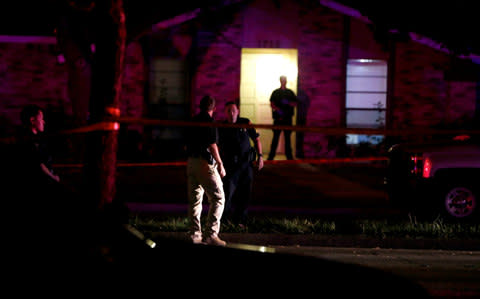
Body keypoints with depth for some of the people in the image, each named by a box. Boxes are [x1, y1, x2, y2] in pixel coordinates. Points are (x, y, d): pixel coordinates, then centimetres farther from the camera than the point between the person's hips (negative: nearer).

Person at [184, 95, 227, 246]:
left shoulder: (193, 121, 14)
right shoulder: (209, 121, -10)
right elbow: (212, 145, -16)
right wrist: (220, 164, -12)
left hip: (191, 161, 8)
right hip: (205, 163, -8)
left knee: (194, 199, 12)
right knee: (218, 198, -4)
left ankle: (195, 234, 12)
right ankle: (211, 234, -11)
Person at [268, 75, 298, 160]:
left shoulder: (290, 92, 12)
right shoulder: (276, 92, 7)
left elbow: (295, 103, 9)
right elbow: (272, 104, 0)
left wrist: (288, 103, -10)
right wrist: (277, 109, -19)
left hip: (288, 118, 2)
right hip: (278, 118, -2)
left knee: (287, 137, 5)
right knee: (276, 137, -3)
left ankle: (289, 155, 10)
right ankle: (271, 156, 0)